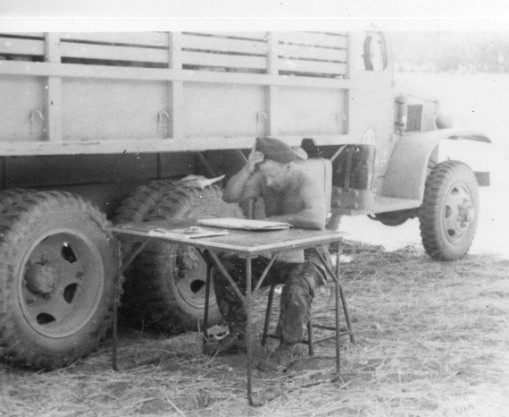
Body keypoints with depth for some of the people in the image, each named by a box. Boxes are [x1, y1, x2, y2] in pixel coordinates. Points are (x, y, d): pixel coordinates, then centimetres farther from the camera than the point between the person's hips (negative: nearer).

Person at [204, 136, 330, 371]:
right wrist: (247, 169, -24)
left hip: (307, 260, -7)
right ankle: (237, 336, 10)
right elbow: (229, 196, -10)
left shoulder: (306, 185, -24)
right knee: (224, 271, -3)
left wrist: (276, 219, -32)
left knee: (296, 290, -38)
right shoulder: (265, 179, -3)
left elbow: (317, 220, -44)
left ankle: (286, 350, -17)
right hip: (274, 257, 7)